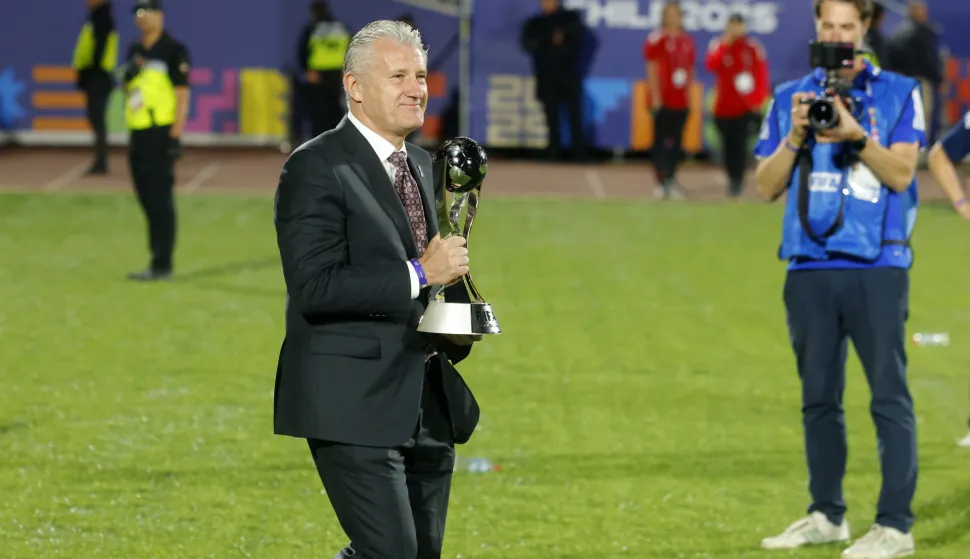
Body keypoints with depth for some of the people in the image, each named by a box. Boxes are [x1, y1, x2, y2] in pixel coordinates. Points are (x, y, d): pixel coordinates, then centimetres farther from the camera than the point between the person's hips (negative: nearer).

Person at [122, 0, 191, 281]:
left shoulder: (174, 51, -7)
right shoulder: (135, 51, 16)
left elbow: (182, 95, -11)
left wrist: (175, 136, -17)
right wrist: (129, 76, 1)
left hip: (161, 133, -8)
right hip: (138, 132, 8)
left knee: (160, 200, -9)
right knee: (147, 200, 10)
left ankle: (162, 265, -8)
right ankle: (158, 261, 15)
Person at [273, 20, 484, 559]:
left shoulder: (423, 166, 15)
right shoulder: (316, 169, -11)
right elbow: (315, 288, -21)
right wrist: (420, 273, -21)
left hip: (430, 406, 8)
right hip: (355, 405, -8)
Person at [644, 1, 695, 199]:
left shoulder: (687, 41, 13)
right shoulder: (656, 40, -5)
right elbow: (652, 71, -8)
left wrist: (688, 91, 12)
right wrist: (655, 97, -12)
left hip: (682, 100, 5)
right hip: (663, 100, -5)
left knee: (676, 142, 6)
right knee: (661, 140, -3)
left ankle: (671, 180, 13)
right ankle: (661, 181, -2)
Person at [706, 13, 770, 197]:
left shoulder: (753, 48, 2)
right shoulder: (718, 45, 3)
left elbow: (761, 74, 3)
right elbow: (712, 65, -16)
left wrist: (758, 98, -6)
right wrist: (726, 43, -17)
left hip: (746, 106, -2)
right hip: (723, 106, 2)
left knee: (740, 144, -11)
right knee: (728, 145, 7)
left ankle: (737, 180, -10)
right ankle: (732, 178, 19)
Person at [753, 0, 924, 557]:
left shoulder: (899, 93, 5)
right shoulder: (790, 99, 14)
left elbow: (901, 173, -6)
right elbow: (767, 186, 9)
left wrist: (856, 135, -20)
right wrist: (795, 137, -7)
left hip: (877, 267, -4)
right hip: (810, 269, 4)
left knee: (890, 396, -7)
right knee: (819, 398, 8)